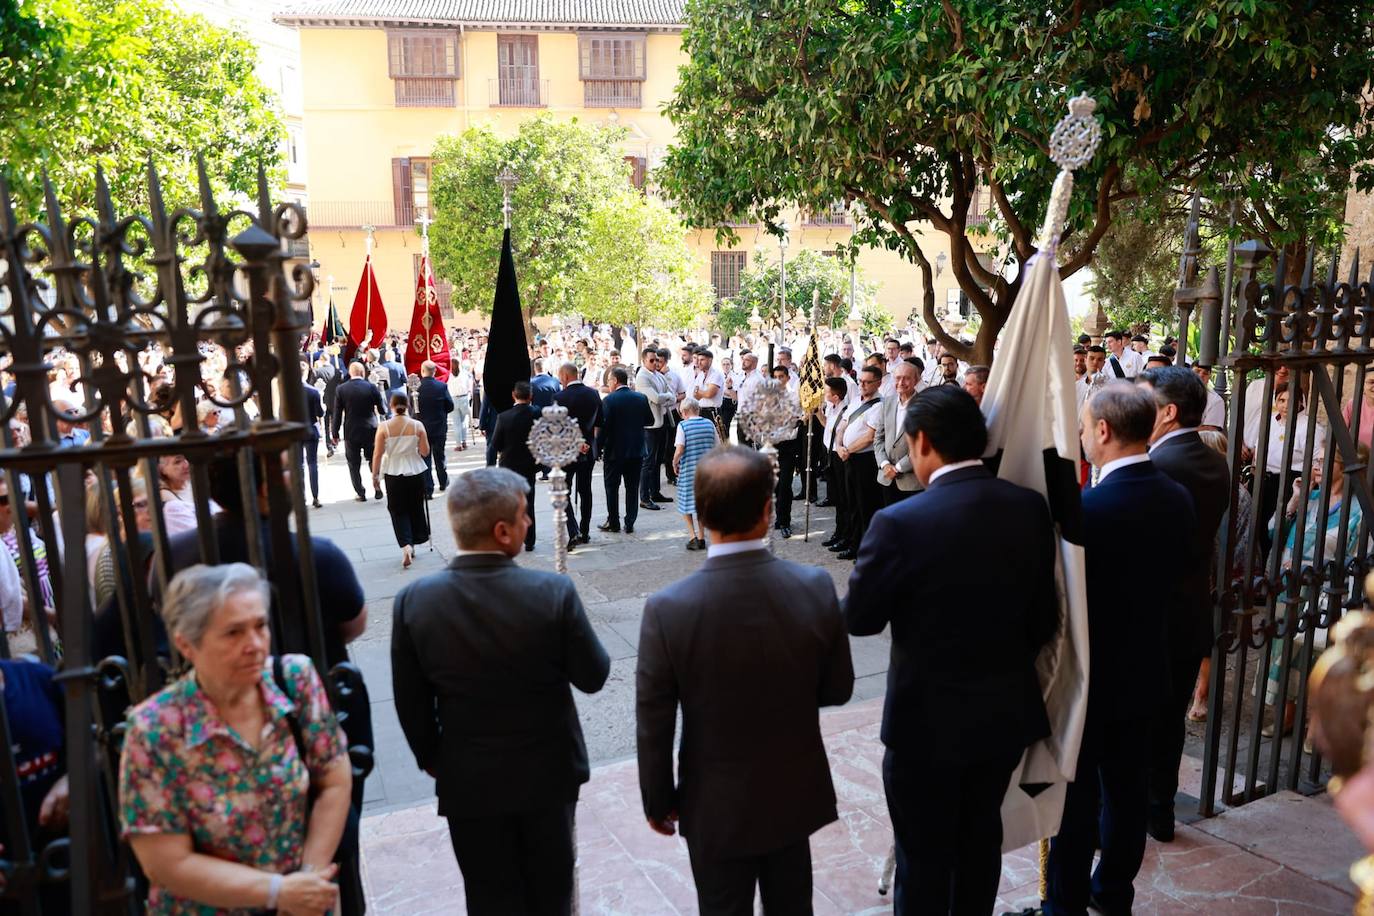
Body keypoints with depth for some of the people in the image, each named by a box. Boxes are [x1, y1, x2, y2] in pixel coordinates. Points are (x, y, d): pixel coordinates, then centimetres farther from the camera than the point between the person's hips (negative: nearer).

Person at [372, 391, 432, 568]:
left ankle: (406, 545, -11)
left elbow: (377, 454, -5)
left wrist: (375, 475, 6)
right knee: (416, 508, 17)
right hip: (416, 472, 1)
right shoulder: (417, 425, -7)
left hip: (393, 474, -1)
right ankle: (414, 543, 26)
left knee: (398, 511, 8)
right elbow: (425, 452, -5)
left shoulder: (383, 427, -8)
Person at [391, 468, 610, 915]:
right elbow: (593, 677, -11)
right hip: (548, 772, -1)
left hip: (469, 781, 1)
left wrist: (430, 758, 12)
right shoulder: (554, 592, -24)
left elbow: (411, 704, -6)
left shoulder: (413, 601, -17)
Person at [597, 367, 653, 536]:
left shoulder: (609, 400, -12)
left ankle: (613, 522, 15)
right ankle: (630, 523, 10)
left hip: (614, 451, -3)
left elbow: (603, 426, -14)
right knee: (632, 488, 9)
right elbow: (649, 420, 9)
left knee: (612, 488, 10)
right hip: (636, 450, 3)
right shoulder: (641, 398, 0)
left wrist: (598, 448, -6)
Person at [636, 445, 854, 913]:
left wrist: (658, 801, 1)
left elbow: (653, 726, -15)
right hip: (795, 794, 2)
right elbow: (838, 689, -6)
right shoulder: (815, 587, -20)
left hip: (717, 807, -2)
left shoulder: (667, 609, -25)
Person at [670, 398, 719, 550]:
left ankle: (692, 536, 3)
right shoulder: (709, 424, 3)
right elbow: (717, 447, 5)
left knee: (686, 502, 11)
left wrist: (674, 463, 1)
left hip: (688, 469, -4)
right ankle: (701, 538, 17)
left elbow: (679, 450, -16)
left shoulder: (683, 425, -9)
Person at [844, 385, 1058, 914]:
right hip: (1006, 712, 5)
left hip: (929, 721, -5)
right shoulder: (1031, 508, -9)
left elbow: (859, 619, -13)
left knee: (925, 857, 15)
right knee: (981, 841, 25)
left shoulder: (899, 523, -25)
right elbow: (1043, 618, 0)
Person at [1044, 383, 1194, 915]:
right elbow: (1173, 574, 8)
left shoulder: (1087, 508, -25)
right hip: (1144, 667, 7)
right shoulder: (1177, 498, -2)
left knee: (1076, 796, 7)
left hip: (1087, 673, -7)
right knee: (1128, 787, 19)